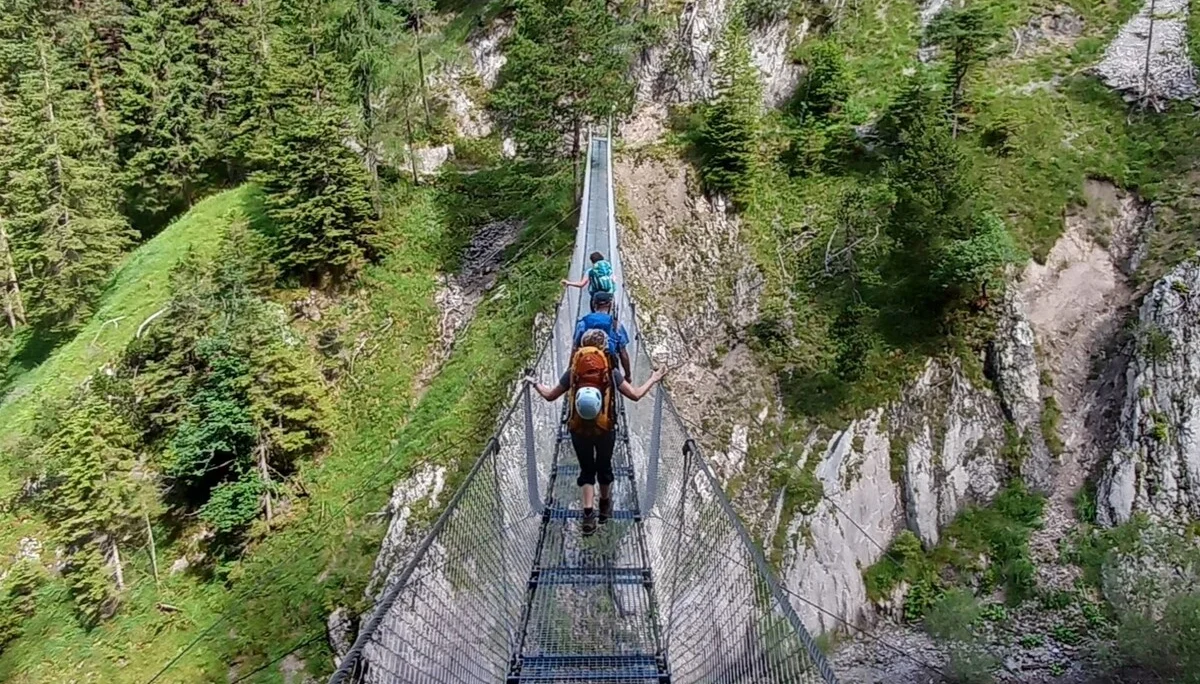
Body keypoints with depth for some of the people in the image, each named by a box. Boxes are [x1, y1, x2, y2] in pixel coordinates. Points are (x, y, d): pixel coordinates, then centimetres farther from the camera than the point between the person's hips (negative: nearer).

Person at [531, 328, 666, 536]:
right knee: (604, 467, 21)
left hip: (578, 430, 1)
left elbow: (550, 396, 4)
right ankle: (605, 507, 39)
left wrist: (536, 384, 23)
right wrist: (653, 380, 11)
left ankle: (588, 513, -1)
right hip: (605, 429, 0)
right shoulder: (611, 372, -7)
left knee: (586, 470, 13)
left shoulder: (573, 371, -4)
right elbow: (635, 395, -5)